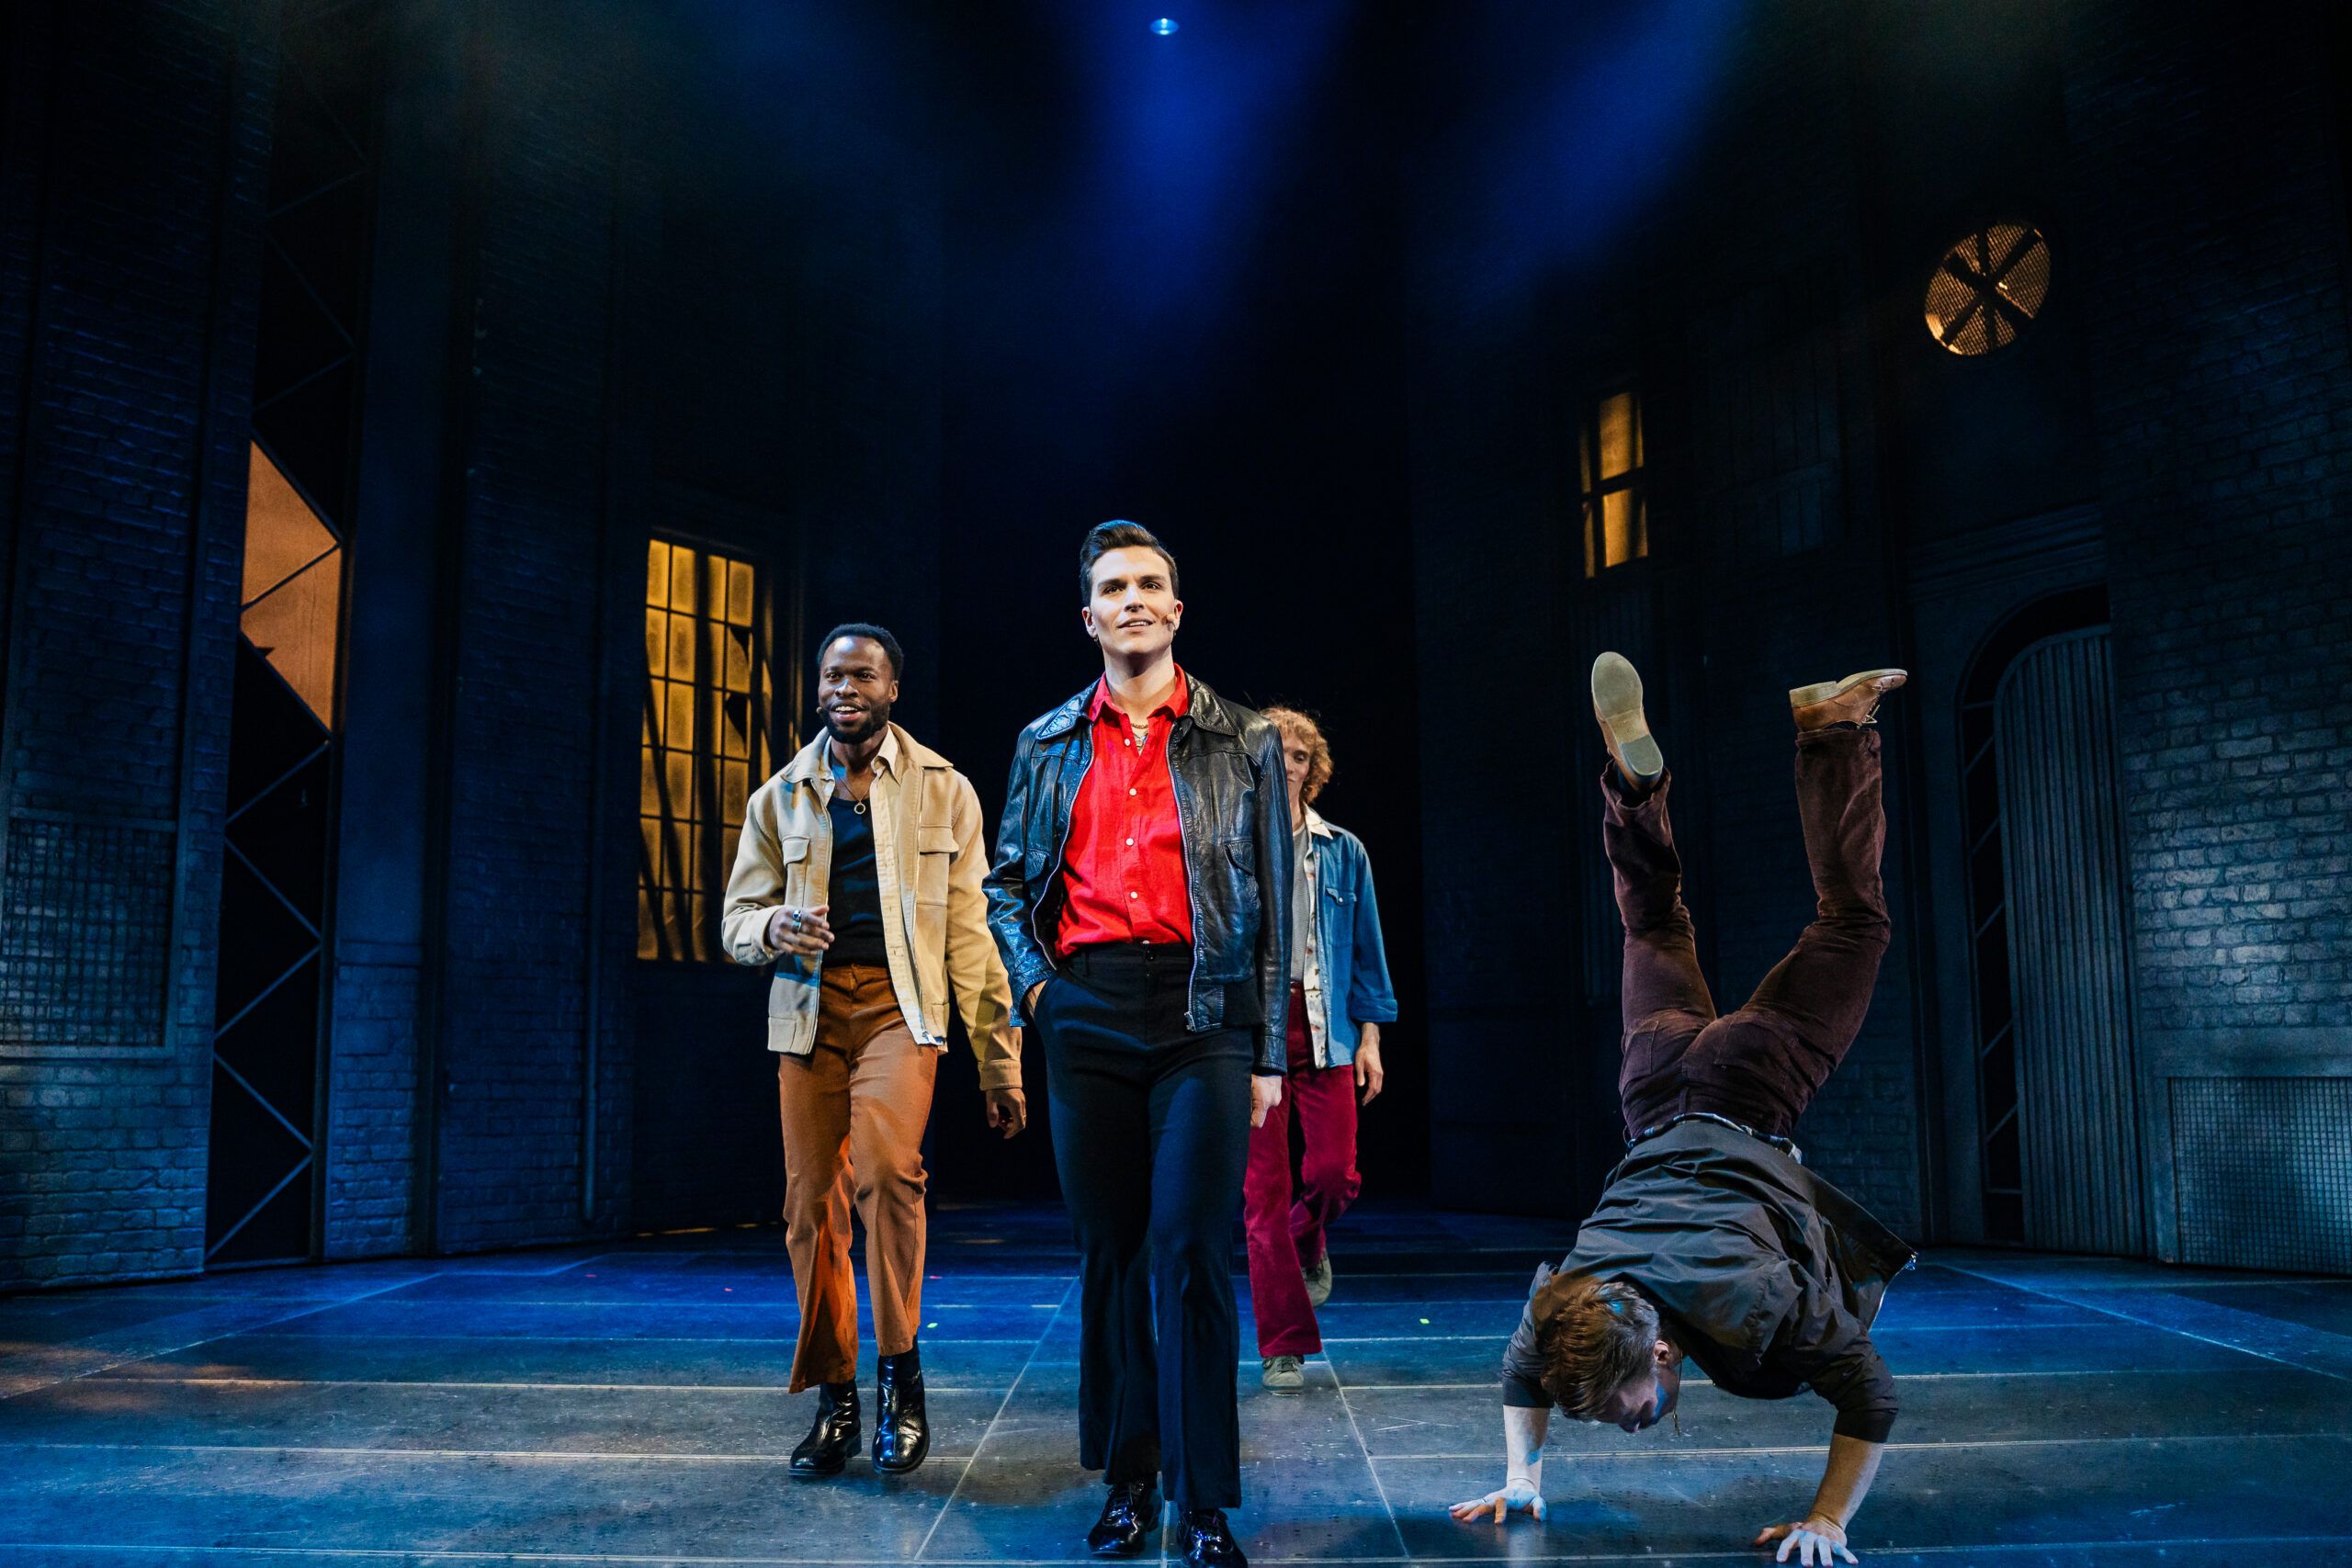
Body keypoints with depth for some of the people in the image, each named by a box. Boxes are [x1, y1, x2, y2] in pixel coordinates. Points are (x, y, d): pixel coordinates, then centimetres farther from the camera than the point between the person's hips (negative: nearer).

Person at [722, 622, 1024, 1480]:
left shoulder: (943, 790, 7)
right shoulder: (779, 798, 13)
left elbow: (971, 930, 6)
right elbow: (737, 919, 15)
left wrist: (999, 1059, 3)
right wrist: (773, 928, -11)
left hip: (900, 1004, -3)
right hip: (808, 1009, 3)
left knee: (887, 1165, -27)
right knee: (811, 1203, 2)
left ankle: (900, 1373, -11)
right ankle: (833, 1400, 18)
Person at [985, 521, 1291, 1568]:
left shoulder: (1242, 743, 8)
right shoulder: (1047, 745, 14)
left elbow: (1274, 904, 6)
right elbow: (1006, 881, 19)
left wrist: (1267, 1053, 2)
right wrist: (1032, 980, 1)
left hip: (1203, 1012, -2)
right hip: (1086, 1014, 3)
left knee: (1189, 1253, -8)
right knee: (1109, 1249, 7)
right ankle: (1127, 1480, 19)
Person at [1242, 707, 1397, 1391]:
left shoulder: (1343, 852, 10)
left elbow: (1367, 947, 11)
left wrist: (1369, 1034, 4)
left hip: (1323, 1026, 2)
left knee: (1334, 1173, -5)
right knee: (1264, 1187, -1)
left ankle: (1308, 1242, 33)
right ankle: (1282, 1345, 9)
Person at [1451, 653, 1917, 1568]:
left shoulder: (1754, 1305, -36)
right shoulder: (1567, 1299, -25)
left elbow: (1871, 1398, -23)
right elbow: (1523, 1373, -1)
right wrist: (1521, 1477, -5)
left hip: (1746, 1106, -2)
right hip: (1662, 1107, 2)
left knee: (1852, 919, 17)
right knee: (1655, 930, 29)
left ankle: (1832, 728, 23)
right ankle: (1634, 771, 31)